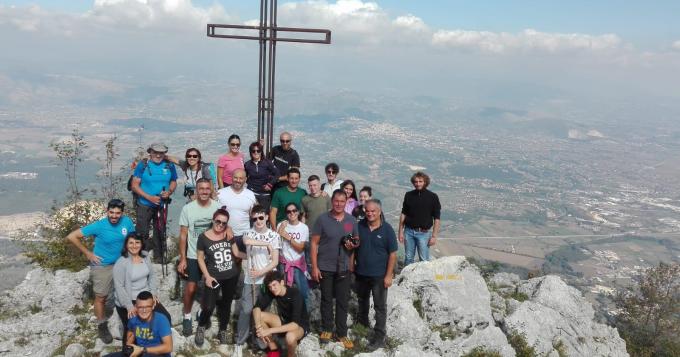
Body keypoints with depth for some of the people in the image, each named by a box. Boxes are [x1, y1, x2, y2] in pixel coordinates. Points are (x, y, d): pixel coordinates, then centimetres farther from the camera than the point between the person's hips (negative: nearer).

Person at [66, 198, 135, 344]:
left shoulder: (127, 222, -14)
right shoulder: (98, 226, -25)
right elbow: (71, 237, -20)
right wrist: (87, 253, -15)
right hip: (102, 266, -4)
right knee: (101, 298, 9)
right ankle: (102, 326, 31)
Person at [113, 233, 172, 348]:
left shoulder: (145, 256, 1)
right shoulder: (121, 263, -19)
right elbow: (119, 287, -19)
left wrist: (153, 293, 0)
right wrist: (129, 306, -20)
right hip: (128, 301, -6)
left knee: (165, 317, 0)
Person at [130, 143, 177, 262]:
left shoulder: (169, 166, 1)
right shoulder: (142, 165, -7)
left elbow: (173, 182, 12)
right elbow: (134, 185, -8)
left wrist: (169, 192, -11)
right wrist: (149, 197, -18)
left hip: (162, 205, 3)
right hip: (144, 205, -3)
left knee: (160, 232, 12)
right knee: (142, 233, -2)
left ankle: (158, 257, 26)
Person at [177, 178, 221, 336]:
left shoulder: (218, 207, -8)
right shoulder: (187, 208, -9)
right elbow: (183, 235, -5)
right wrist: (182, 259, -7)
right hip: (193, 256, -1)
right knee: (191, 288, 0)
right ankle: (187, 316, 24)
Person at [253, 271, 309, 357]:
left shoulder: (295, 294, -30)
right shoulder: (272, 292, -12)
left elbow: (295, 324, -38)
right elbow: (257, 307, -13)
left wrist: (269, 331, -40)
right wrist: (258, 326, -32)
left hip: (300, 326, -6)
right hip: (284, 321, 6)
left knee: (290, 337, -40)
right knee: (260, 316, -15)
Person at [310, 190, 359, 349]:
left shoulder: (352, 220, 1)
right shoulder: (322, 219, -8)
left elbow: (357, 240, 12)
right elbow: (314, 243, -6)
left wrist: (353, 245, -13)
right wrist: (314, 266, -9)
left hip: (343, 268, 2)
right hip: (325, 267, -2)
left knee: (343, 301, 8)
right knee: (326, 299, 13)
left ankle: (342, 333, 21)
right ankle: (326, 329, 29)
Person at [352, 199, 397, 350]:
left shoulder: (387, 229, -13)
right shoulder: (360, 226, -4)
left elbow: (392, 254, -10)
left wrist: (388, 275, -13)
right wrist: (352, 266, 3)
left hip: (379, 275, -4)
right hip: (360, 273, 4)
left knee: (380, 306, 4)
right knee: (362, 300, 24)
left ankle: (379, 336, 14)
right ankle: (362, 323, 45)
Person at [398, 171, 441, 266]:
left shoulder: (433, 197, -5)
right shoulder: (409, 195, 4)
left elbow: (436, 218, -3)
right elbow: (403, 214, 9)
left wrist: (434, 236, -7)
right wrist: (401, 231, 4)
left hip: (423, 233, -3)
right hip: (409, 231, 3)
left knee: (424, 260, 2)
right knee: (408, 258, 11)